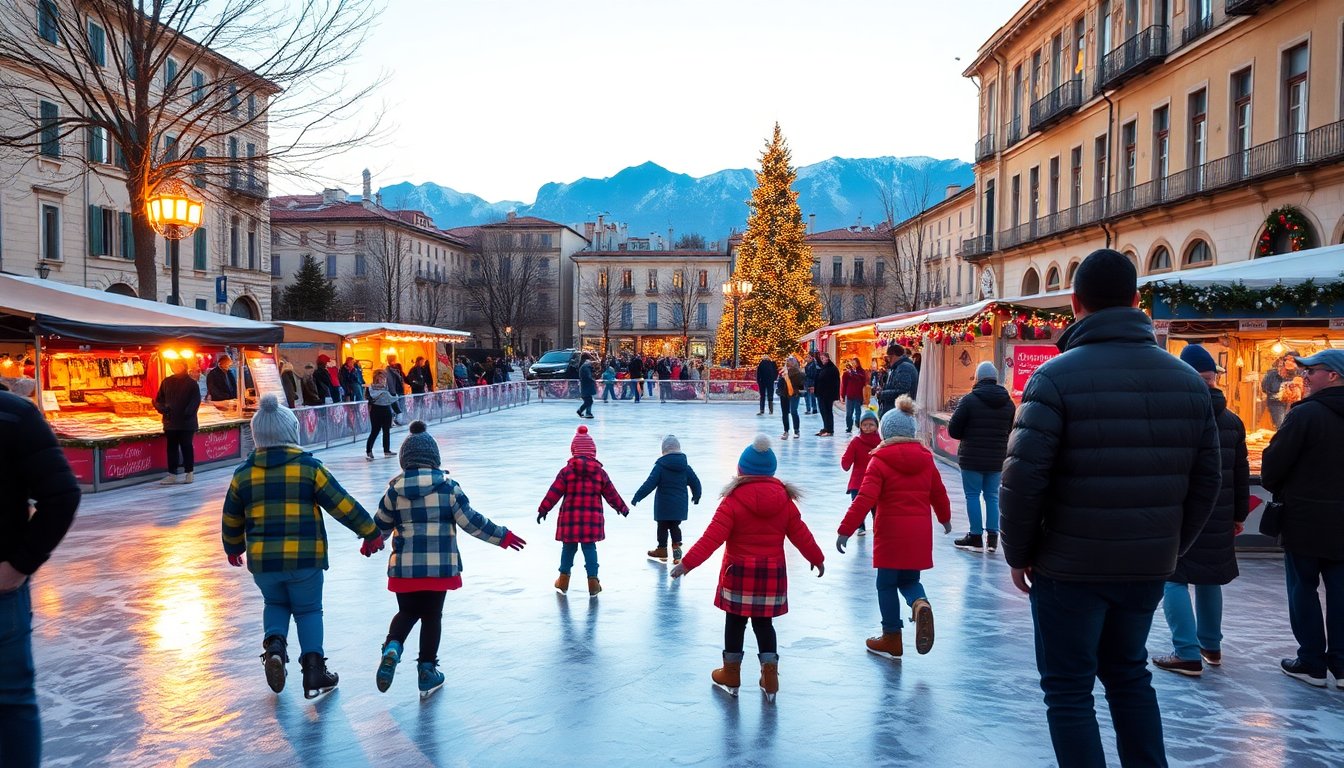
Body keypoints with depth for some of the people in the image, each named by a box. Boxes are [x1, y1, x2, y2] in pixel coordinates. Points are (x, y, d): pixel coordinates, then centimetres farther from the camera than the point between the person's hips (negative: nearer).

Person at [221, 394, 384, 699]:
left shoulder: (244, 473, 3)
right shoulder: (309, 467, -6)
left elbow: (232, 519, 14)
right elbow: (341, 504, -4)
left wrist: (233, 548, 33)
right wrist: (370, 532, 7)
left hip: (262, 559, 2)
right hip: (305, 558, -2)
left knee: (275, 603, 25)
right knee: (308, 610, 13)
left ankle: (274, 644, 0)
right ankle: (314, 669, 8)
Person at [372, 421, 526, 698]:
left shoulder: (395, 489, -2)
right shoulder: (448, 486, -7)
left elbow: (380, 525, 10)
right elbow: (470, 521, -6)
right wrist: (502, 536, 6)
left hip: (404, 566, 1)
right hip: (440, 566, -1)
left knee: (406, 612, 19)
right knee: (431, 616, 12)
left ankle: (392, 648, -8)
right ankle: (427, 671, 17)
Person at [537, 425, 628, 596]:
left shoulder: (567, 471, -4)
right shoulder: (600, 472, 1)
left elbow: (554, 492, -4)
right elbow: (611, 493, 8)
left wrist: (543, 509, 5)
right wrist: (622, 508, 22)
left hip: (570, 517, 0)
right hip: (592, 518, 1)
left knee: (568, 547, 13)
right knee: (590, 548, 8)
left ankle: (563, 580, 23)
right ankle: (593, 581, 4)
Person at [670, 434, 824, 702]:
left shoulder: (732, 501, -12)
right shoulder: (785, 502, 0)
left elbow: (712, 537, -18)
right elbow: (801, 535, 7)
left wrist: (687, 562, -16)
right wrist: (817, 559, 23)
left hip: (739, 572, -3)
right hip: (773, 573, 3)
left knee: (735, 623, 12)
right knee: (764, 624, 15)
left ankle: (731, 674, 23)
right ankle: (770, 676, 14)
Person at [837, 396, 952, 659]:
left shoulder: (880, 461, -9)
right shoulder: (925, 459, 7)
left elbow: (864, 499, -16)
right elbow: (938, 493, 17)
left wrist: (845, 530, -14)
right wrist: (945, 519, 36)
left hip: (890, 533, -5)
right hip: (920, 534, 5)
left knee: (887, 584, 9)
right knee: (909, 580, 20)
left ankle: (892, 639, 16)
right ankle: (920, 604, -13)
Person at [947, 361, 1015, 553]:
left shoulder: (969, 400, -10)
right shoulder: (1008, 403, 4)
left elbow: (953, 430, -9)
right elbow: (1011, 431, 9)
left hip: (972, 458, -4)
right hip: (997, 458, 4)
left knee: (973, 495, 4)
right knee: (992, 496, 13)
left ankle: (976, 537, 7)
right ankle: (992, 536, 13)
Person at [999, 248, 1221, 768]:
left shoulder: (1056, 376, -14)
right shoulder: (1188, 380, 3)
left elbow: (1023, 478, -18)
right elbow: (1206, 480, 6)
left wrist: (1018, 553, -5)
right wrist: (1171, 547, 17)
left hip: (1070, 565, -5)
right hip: (1150, 566, 6)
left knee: (1069, 689, 9)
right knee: (1129, 674, 25)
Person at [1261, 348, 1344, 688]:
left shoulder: (1306, 414, -15)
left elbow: (1274, 462, -14)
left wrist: (1274, 485, 6)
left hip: (1304, 517, -6)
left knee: (1303, 588, 4)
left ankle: (1312, 663, 10)